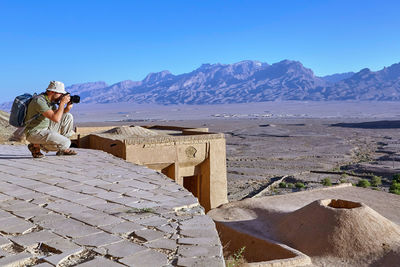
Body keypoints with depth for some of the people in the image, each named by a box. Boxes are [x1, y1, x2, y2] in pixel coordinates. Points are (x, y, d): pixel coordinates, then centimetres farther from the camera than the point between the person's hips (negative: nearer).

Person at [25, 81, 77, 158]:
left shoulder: (50, 100, 5)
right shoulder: (39, 101, -23)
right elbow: (56, 119, -30)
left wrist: (67, 108, -4)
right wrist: (62, 102, -21)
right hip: (35, 133, -9)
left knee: (68, 117, 6)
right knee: (66, 143, -22)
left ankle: (63, 149, 9)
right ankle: (36, 145, -3)